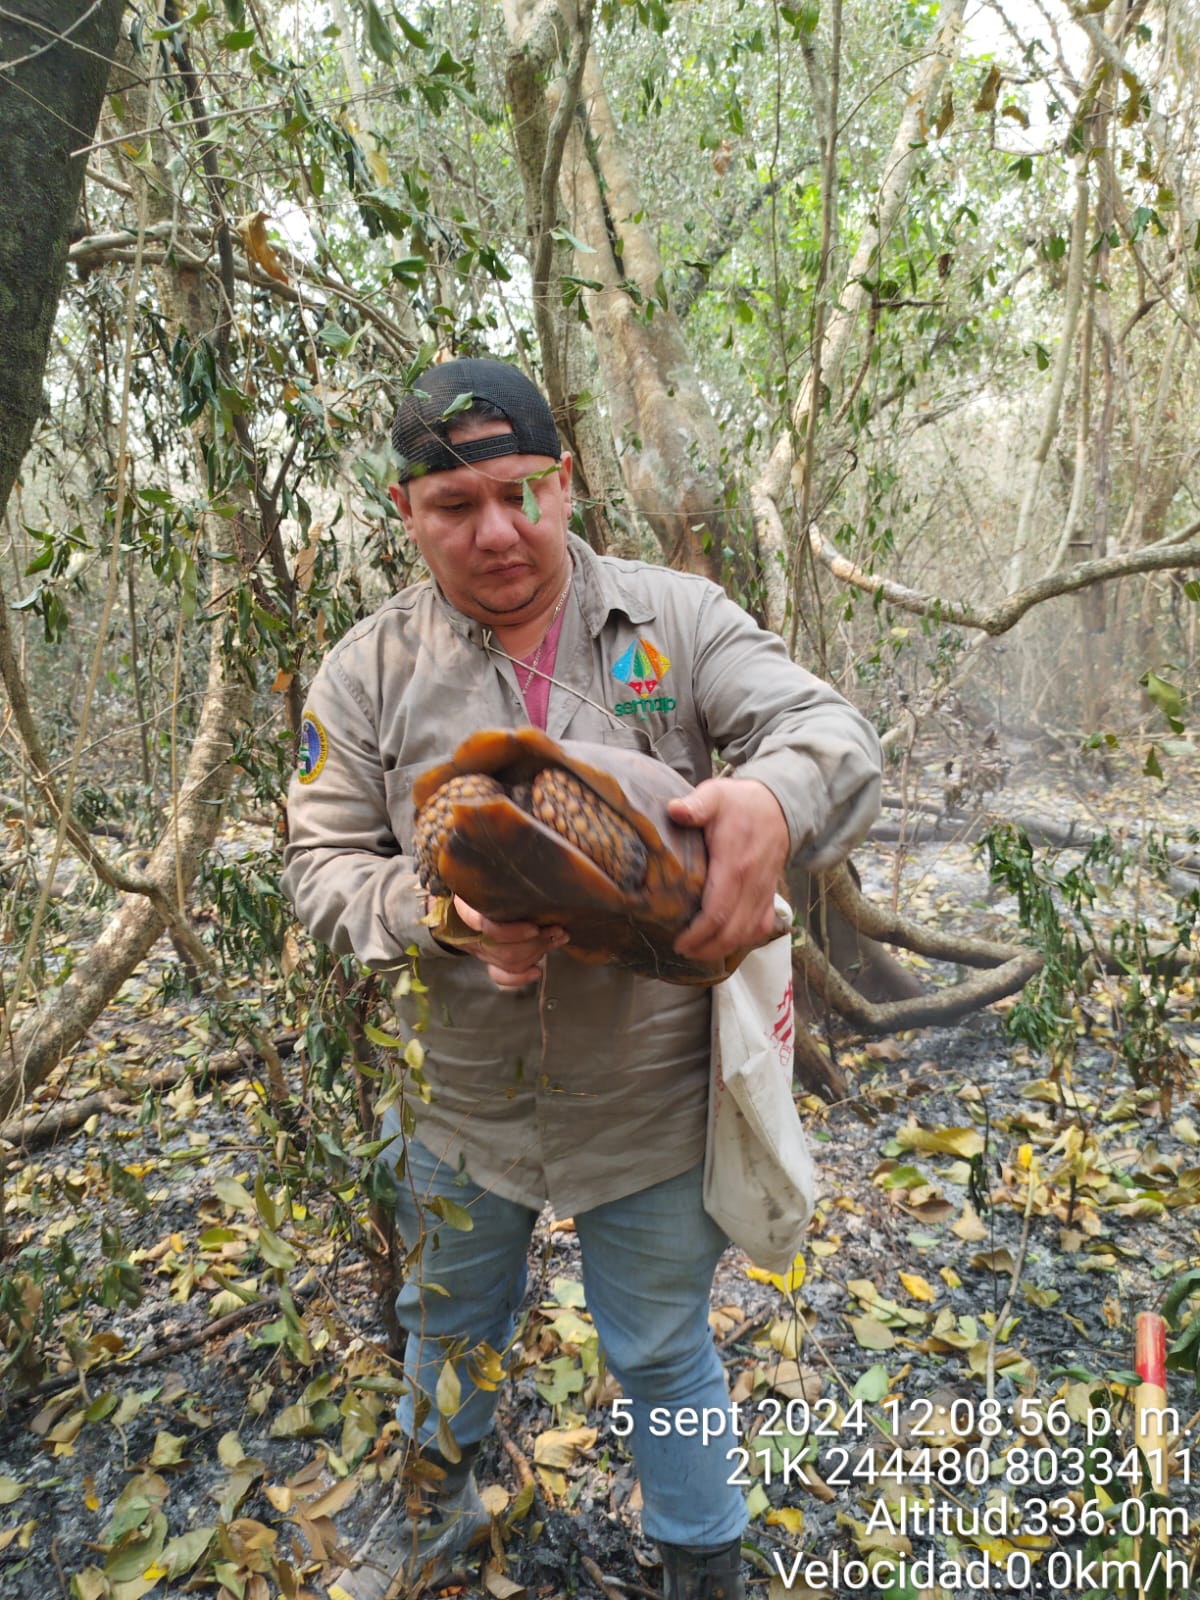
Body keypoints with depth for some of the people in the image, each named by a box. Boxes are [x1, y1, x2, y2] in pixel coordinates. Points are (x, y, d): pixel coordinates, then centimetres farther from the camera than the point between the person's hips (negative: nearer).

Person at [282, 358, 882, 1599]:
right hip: (450, 1100, 3)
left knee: (661, 1352, 20)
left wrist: (772, 801, -40)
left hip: (649, 1102, -2)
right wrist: (442, 914, -24)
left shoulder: (677, 620, -8)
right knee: (449, 1321, 29)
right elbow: (322, 863, -3)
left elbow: (835, 736, -15)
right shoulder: (369, 670, -5)